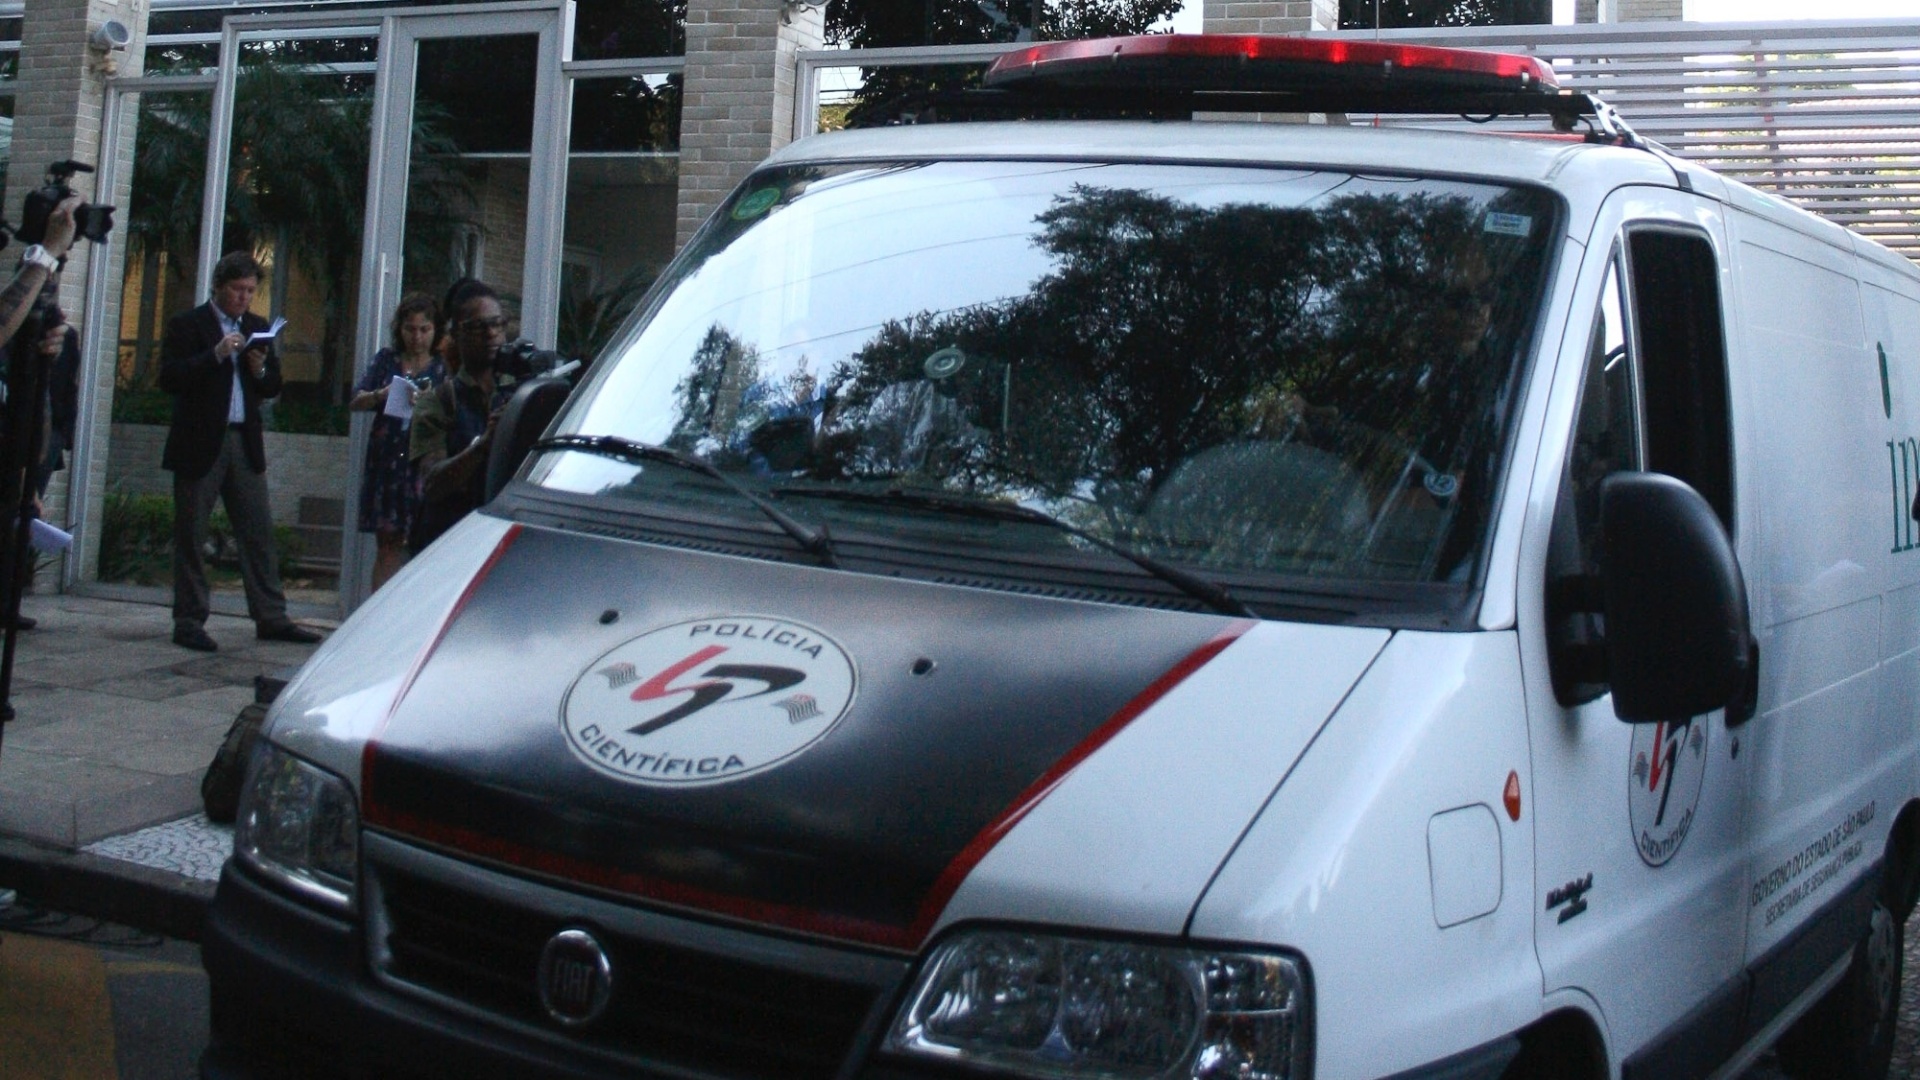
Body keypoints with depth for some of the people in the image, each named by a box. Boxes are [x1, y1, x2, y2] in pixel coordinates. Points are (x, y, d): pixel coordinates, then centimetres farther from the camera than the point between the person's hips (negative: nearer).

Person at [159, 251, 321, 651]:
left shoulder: (257, 328, 15)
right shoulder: (186, 325, -1)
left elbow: (272, 388, 16)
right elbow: (169, 379, -13)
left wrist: (262, 370, -6)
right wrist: (215, 355, -21)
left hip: (245, 443, 5)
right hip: (200, 445, -5)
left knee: (259, 532, 3)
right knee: (191, 536, 1)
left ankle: (271, 618, 7)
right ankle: (189, 622, 7)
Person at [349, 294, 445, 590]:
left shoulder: (442, 369, 5)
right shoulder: (386, 360, 11)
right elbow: (355, 402, 5)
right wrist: (381, 394, -13)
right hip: (385, 462, 2)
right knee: (387, 542, 4)